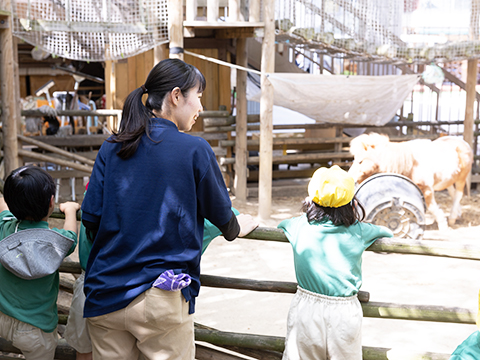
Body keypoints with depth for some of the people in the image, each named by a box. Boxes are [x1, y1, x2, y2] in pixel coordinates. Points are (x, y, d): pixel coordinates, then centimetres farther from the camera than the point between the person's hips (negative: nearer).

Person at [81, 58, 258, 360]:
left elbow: (91, 216, 1)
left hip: (104, 296, 4)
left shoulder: (111, 148, 3)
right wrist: (238, 229, 26)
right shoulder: (195, 150, -7)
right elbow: (219, 212, 3)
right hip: (162, 300, -4)